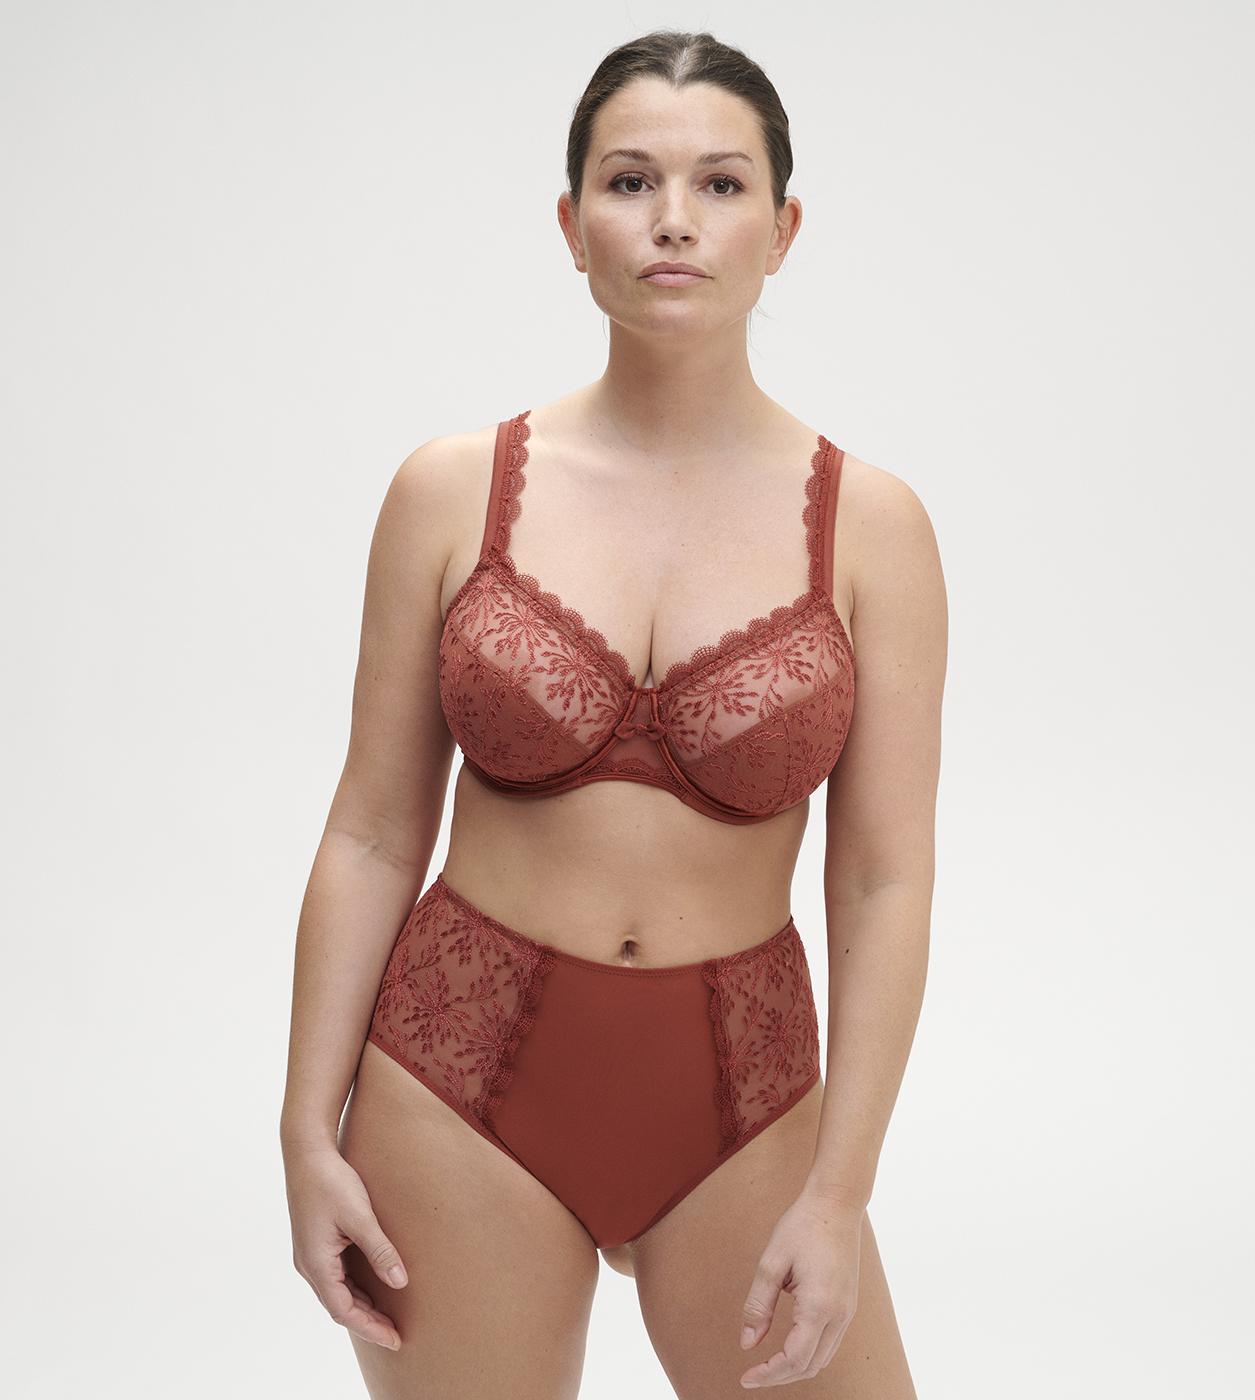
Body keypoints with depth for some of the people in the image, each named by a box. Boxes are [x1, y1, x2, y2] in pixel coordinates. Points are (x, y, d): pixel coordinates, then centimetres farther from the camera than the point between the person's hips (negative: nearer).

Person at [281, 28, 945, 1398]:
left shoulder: (870, 524, -5)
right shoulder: (453, 490, -4)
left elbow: (885, 882, -6)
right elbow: (374, 836, 0)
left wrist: (839, 1192, -10)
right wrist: (309, 1133, -2)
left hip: (735, 1094, 0)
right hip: (464, 1074, 0)